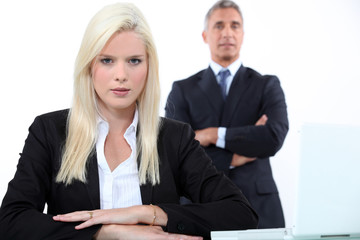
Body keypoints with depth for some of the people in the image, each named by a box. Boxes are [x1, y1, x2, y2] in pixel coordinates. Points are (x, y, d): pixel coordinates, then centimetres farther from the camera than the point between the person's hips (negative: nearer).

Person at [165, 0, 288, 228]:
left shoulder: (267, 85, 7)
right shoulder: (183, 90, 6)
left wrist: (213, 135, -11)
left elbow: (274, 137, -12)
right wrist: (234, 158, -10)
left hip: (257, 209, 0)